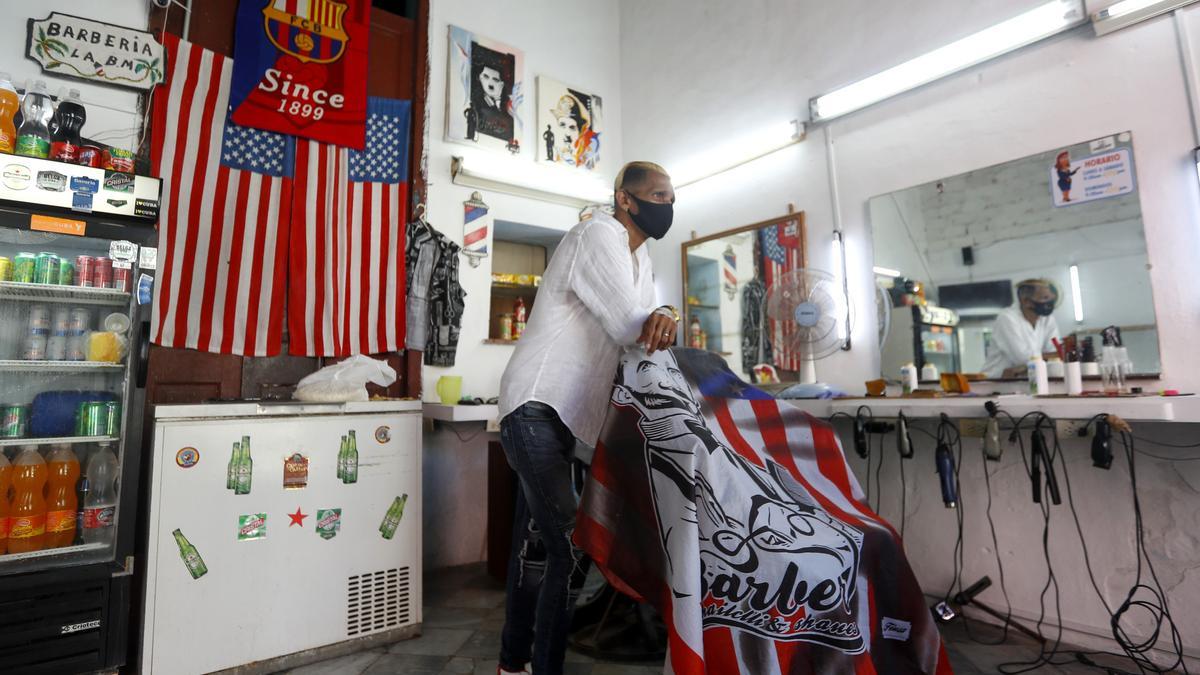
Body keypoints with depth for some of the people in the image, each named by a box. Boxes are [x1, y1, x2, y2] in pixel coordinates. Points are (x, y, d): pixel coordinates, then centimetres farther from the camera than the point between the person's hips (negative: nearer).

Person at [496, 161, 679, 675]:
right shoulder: (599, 234, -10)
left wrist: (663, 315, -12)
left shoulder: (641, 260, 19)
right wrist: (661, 319, -1)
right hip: (536, 406, -9)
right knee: (570, 547, -12)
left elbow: (638, 329, 9)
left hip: (564, 413, 10)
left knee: (538, 543, 16)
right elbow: (628, 327, -20)